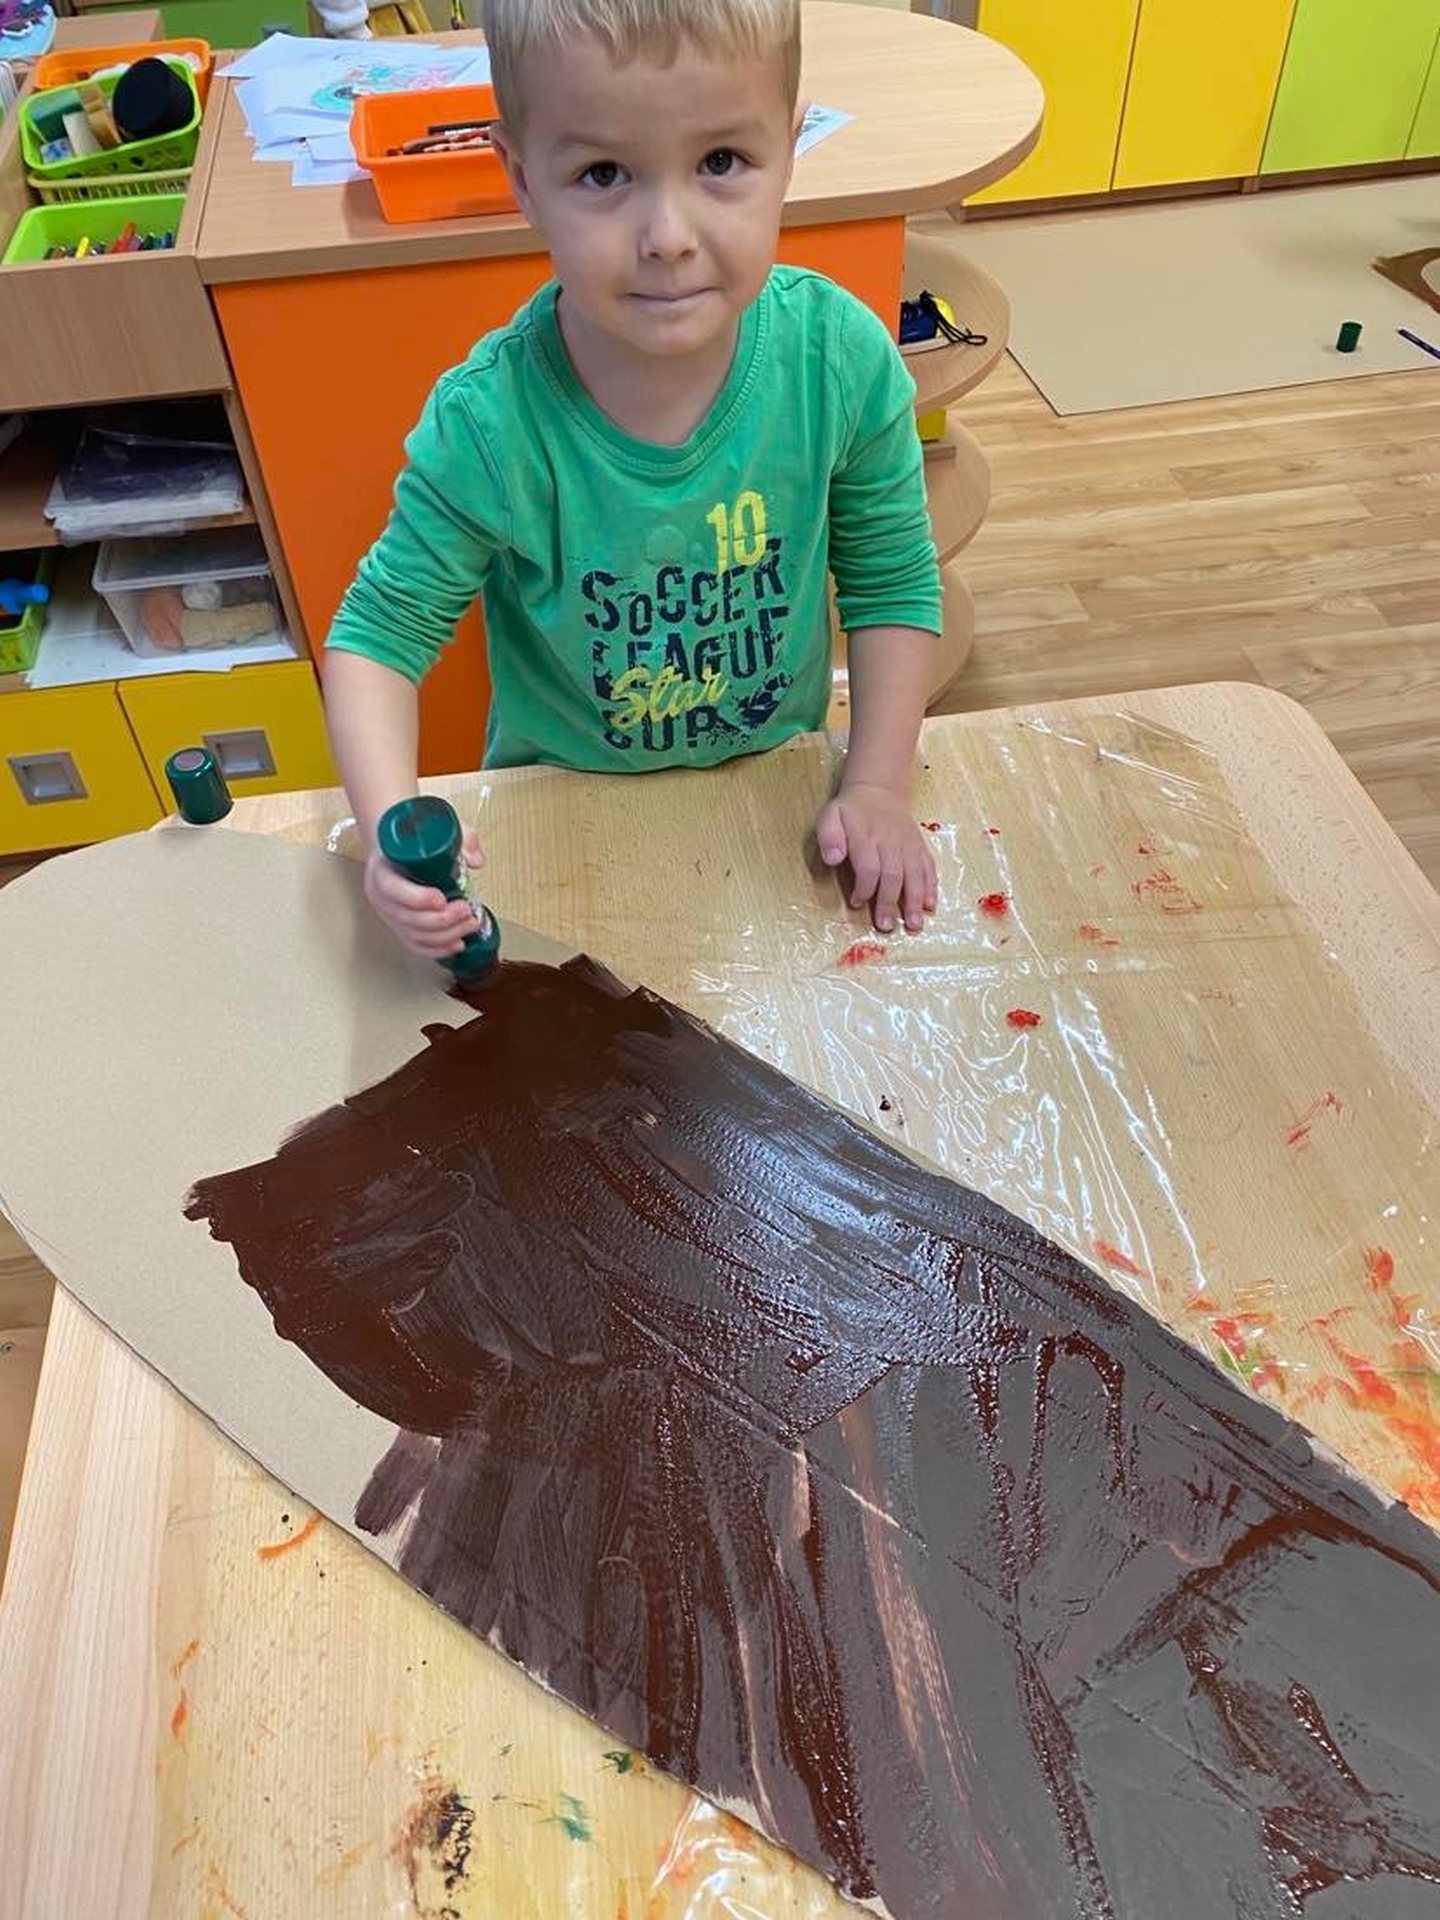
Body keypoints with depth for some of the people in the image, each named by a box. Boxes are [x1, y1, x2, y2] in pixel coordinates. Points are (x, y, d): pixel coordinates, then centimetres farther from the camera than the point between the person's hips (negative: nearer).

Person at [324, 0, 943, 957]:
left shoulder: (843, 358, -22)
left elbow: (893, 583, -9)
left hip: (776, 772, 1)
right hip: (564, 797, 0)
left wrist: (877, 786, -14)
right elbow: (378, 633, -18)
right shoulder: (489, 424, -28)